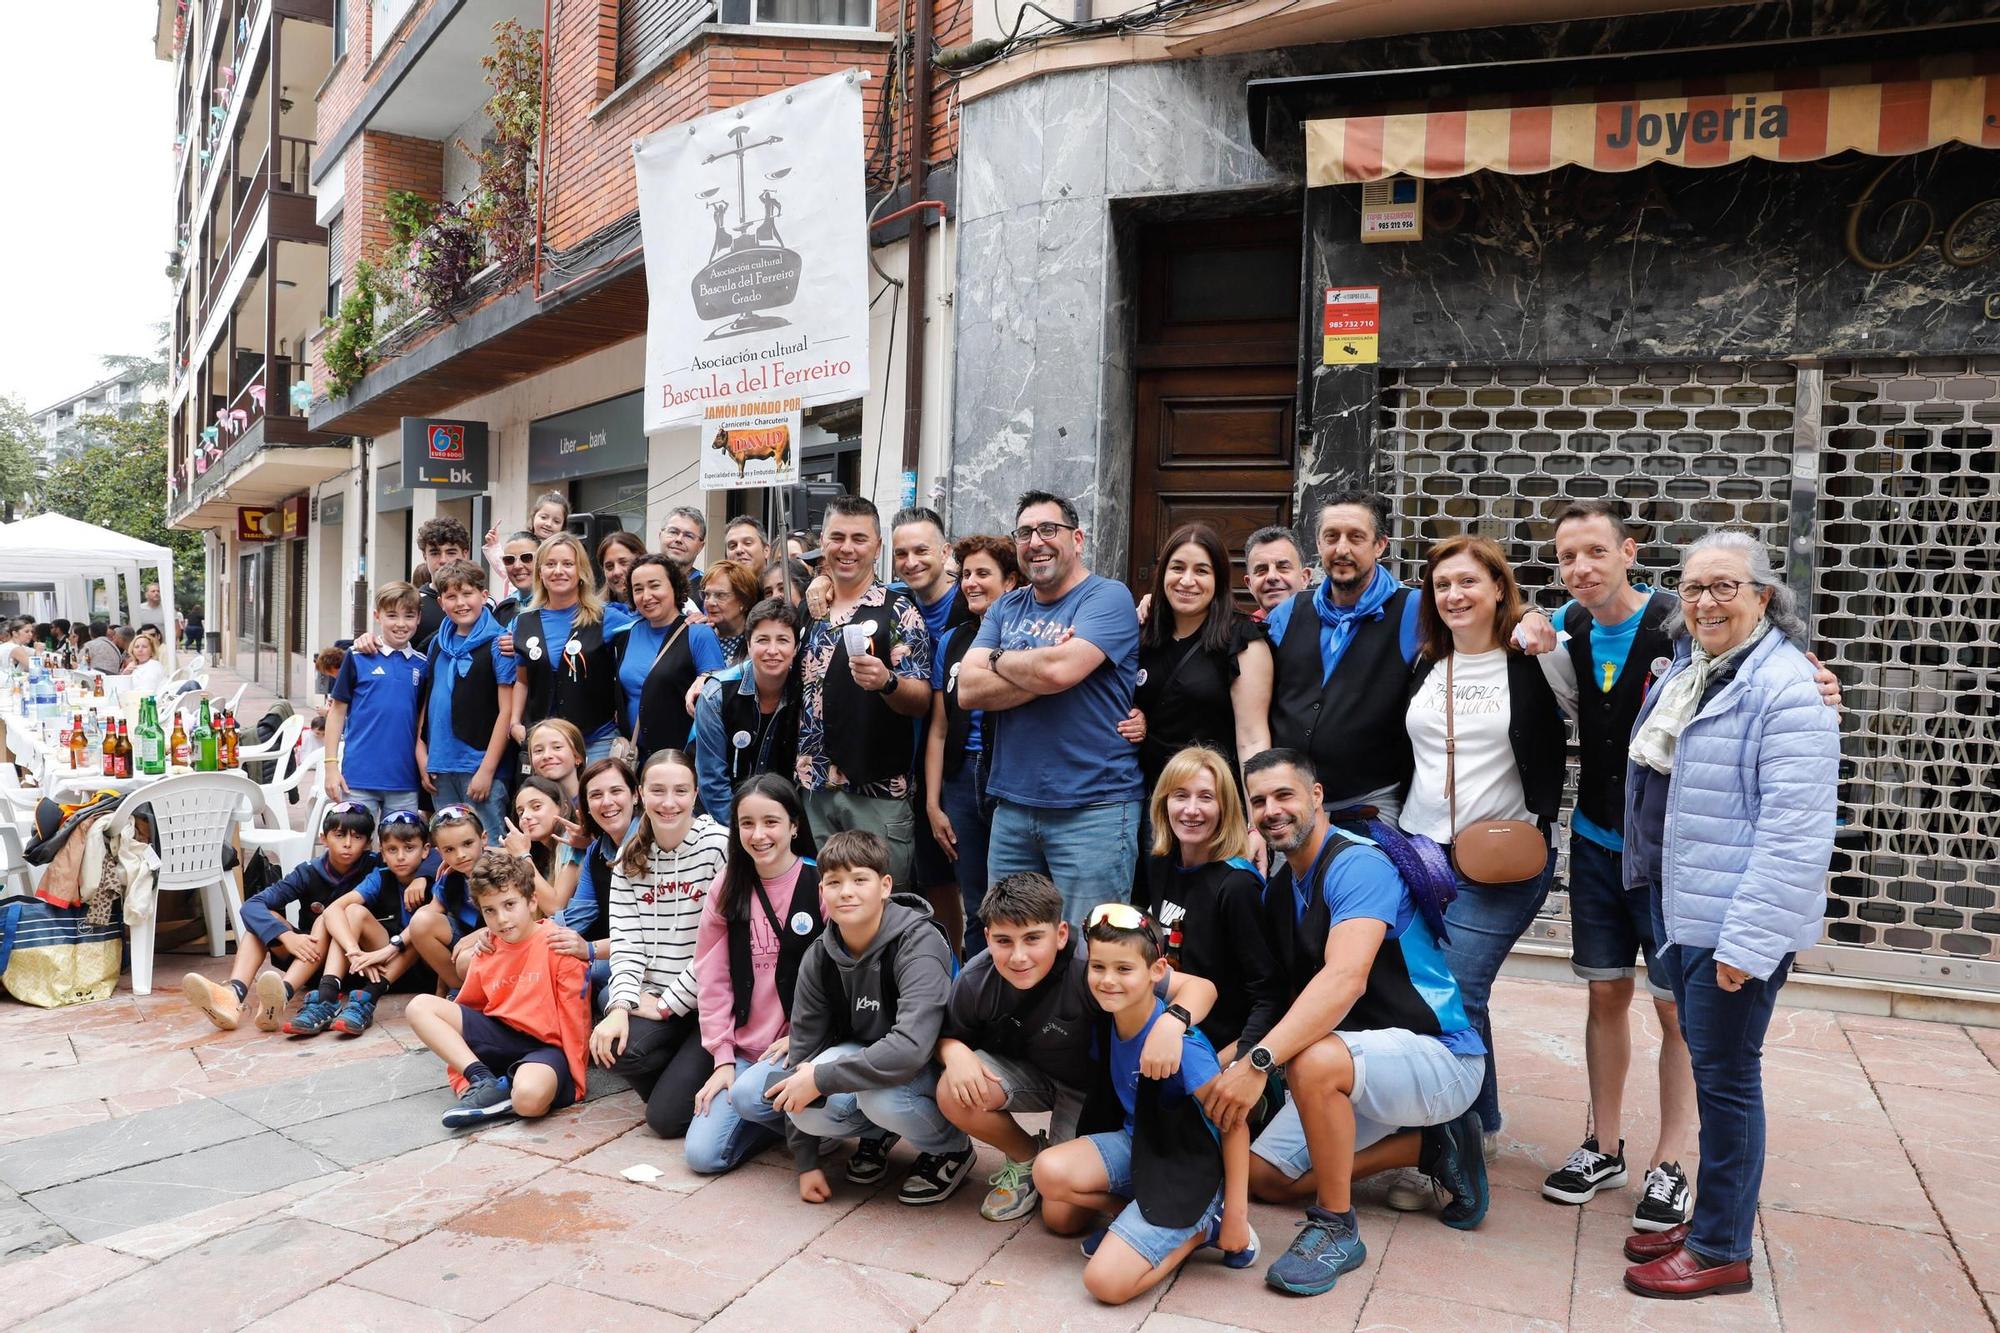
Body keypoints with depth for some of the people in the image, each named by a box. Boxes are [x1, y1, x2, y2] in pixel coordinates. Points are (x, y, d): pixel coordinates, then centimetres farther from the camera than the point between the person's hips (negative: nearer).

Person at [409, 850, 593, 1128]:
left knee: (529, 1097, -41)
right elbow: (467, 1007, 17)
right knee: (420, 1006, -5)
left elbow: (574, 1018, -11)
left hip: (546, 1045, -7)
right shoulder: (487, 951, 8)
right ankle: (485, 1082, -16)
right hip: (501, 1036, 8)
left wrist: (572, 1074, -12)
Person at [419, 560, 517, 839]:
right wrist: (421, 750, 7)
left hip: (480, 765, -6)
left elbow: (506, 710, -10)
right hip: (440, 767, 6)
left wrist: (487, 769, -13)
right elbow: (427, 700, 17)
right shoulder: (437, 643, 11)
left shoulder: (497, 644, -6)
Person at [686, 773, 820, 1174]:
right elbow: (713, 978, 4)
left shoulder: (821, 884, -9)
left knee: (752, 1094, -32)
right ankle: (787, 1115, 15)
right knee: (702, 1154, -9)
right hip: (744, 1047, 4)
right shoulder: (728, 888, 4)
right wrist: (723, 1057, -1)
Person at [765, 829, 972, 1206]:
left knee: (879, 1092, -35)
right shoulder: (819, 958, -8)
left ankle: (952, 1148, -4)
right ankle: (877, 1132, 8)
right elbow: (803, 1048, -4)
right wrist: (806, 1161, -4)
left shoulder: (919, 942, -26)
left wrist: (821, 1078, -30)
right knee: (809, 1109, -26)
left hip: (931, 1067, -4)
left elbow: (910, 1048, -37)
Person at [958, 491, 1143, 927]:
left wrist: (999, 660, -3)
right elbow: (968, 689, 0)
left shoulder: (1107, 597, -5)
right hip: (1012, 805, 6)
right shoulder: (1006, 608, 13)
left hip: (1092, 809, -6)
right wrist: (1041, 671, -12)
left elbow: (1059, 670, -22)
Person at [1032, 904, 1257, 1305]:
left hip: (1186, 1170, -7)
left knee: (1106, 1283, -18)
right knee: (1050, 1172, -18)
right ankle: (1135, 1217, 3)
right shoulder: (1112, 1018, -7)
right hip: (1135, 1144, 7)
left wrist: (1236, 1214, -16)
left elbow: (1234, 1125, -20)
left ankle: (1199, 1229, 4)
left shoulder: (1181, 1045, -28)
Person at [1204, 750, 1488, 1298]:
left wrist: (1259, 1062, -42)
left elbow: (1345, 980, -35)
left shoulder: (1358, 864, -21)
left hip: (1442, 1055, -9)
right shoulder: (1278, 886, 7)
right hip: (1359, 1058, 10)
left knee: (1312, 1059, -38)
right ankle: (1433, 1145, 13)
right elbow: (1280, 992, 5)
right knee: (1264, 1177, 5)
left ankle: (1336, 1227, -16)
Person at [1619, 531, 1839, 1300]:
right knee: (1706, 1068, 17)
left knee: (1725, 1075, 2)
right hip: (1680, 910, 8)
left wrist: (1748, 939, -23)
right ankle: (1712, 1217, 31)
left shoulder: (1786, 690, -17)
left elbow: (1795, 834, -22)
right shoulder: (1685, 671, 10)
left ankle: (1722, 1250, 17)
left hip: (1735, 922, -8)